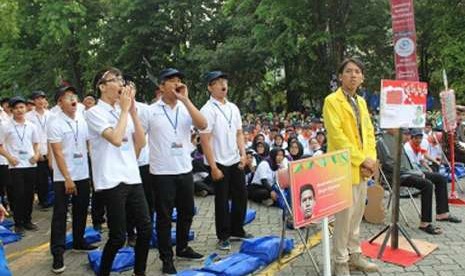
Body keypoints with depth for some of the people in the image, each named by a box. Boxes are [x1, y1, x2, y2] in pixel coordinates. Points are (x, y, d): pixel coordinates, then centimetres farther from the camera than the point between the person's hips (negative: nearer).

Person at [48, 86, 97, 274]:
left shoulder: (82, 121, 6)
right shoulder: (55, 124, -10)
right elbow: (58, 153, -13)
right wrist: (67, 178, -16)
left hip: (83, 175, 5)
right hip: (63, 178, -5)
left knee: (81, 211, 15)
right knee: (60, 215, 0)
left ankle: (78, 242, 32)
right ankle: (57, 253, 7)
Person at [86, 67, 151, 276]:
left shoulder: (123, 111, 11)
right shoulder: (95, 112, -7)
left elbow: (141, 142, 4)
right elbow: (116, 139, -22)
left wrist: (133, 110, -1)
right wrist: (125, 110, -12)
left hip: (132, 178, 7)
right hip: (111, 181, -6)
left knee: (145, 227, 8)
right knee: (118, 236, -1)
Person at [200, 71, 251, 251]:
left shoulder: (233, 108, 7)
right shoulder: (207, 110, -13)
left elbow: (239, 134, 12)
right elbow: (205, 141, -15)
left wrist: (243, 154, -1)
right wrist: (213, 167, -17)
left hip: (236, 161, 6)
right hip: (219, 163, -6)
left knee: (241, 196, 14)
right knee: (222, 201, 5)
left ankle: (237, 230, 31)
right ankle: (223, 236, 21)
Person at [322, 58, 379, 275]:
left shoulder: (361, 102, 15)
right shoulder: (332, 101, -9)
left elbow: (369, 133, 13)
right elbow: (337, 136, -16)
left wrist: (371, 159, -3)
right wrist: (361, 159, -16)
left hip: (363, 167, 7)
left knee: (357, 214, 15)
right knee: (344, 216, -2)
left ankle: (354, 254, 28)